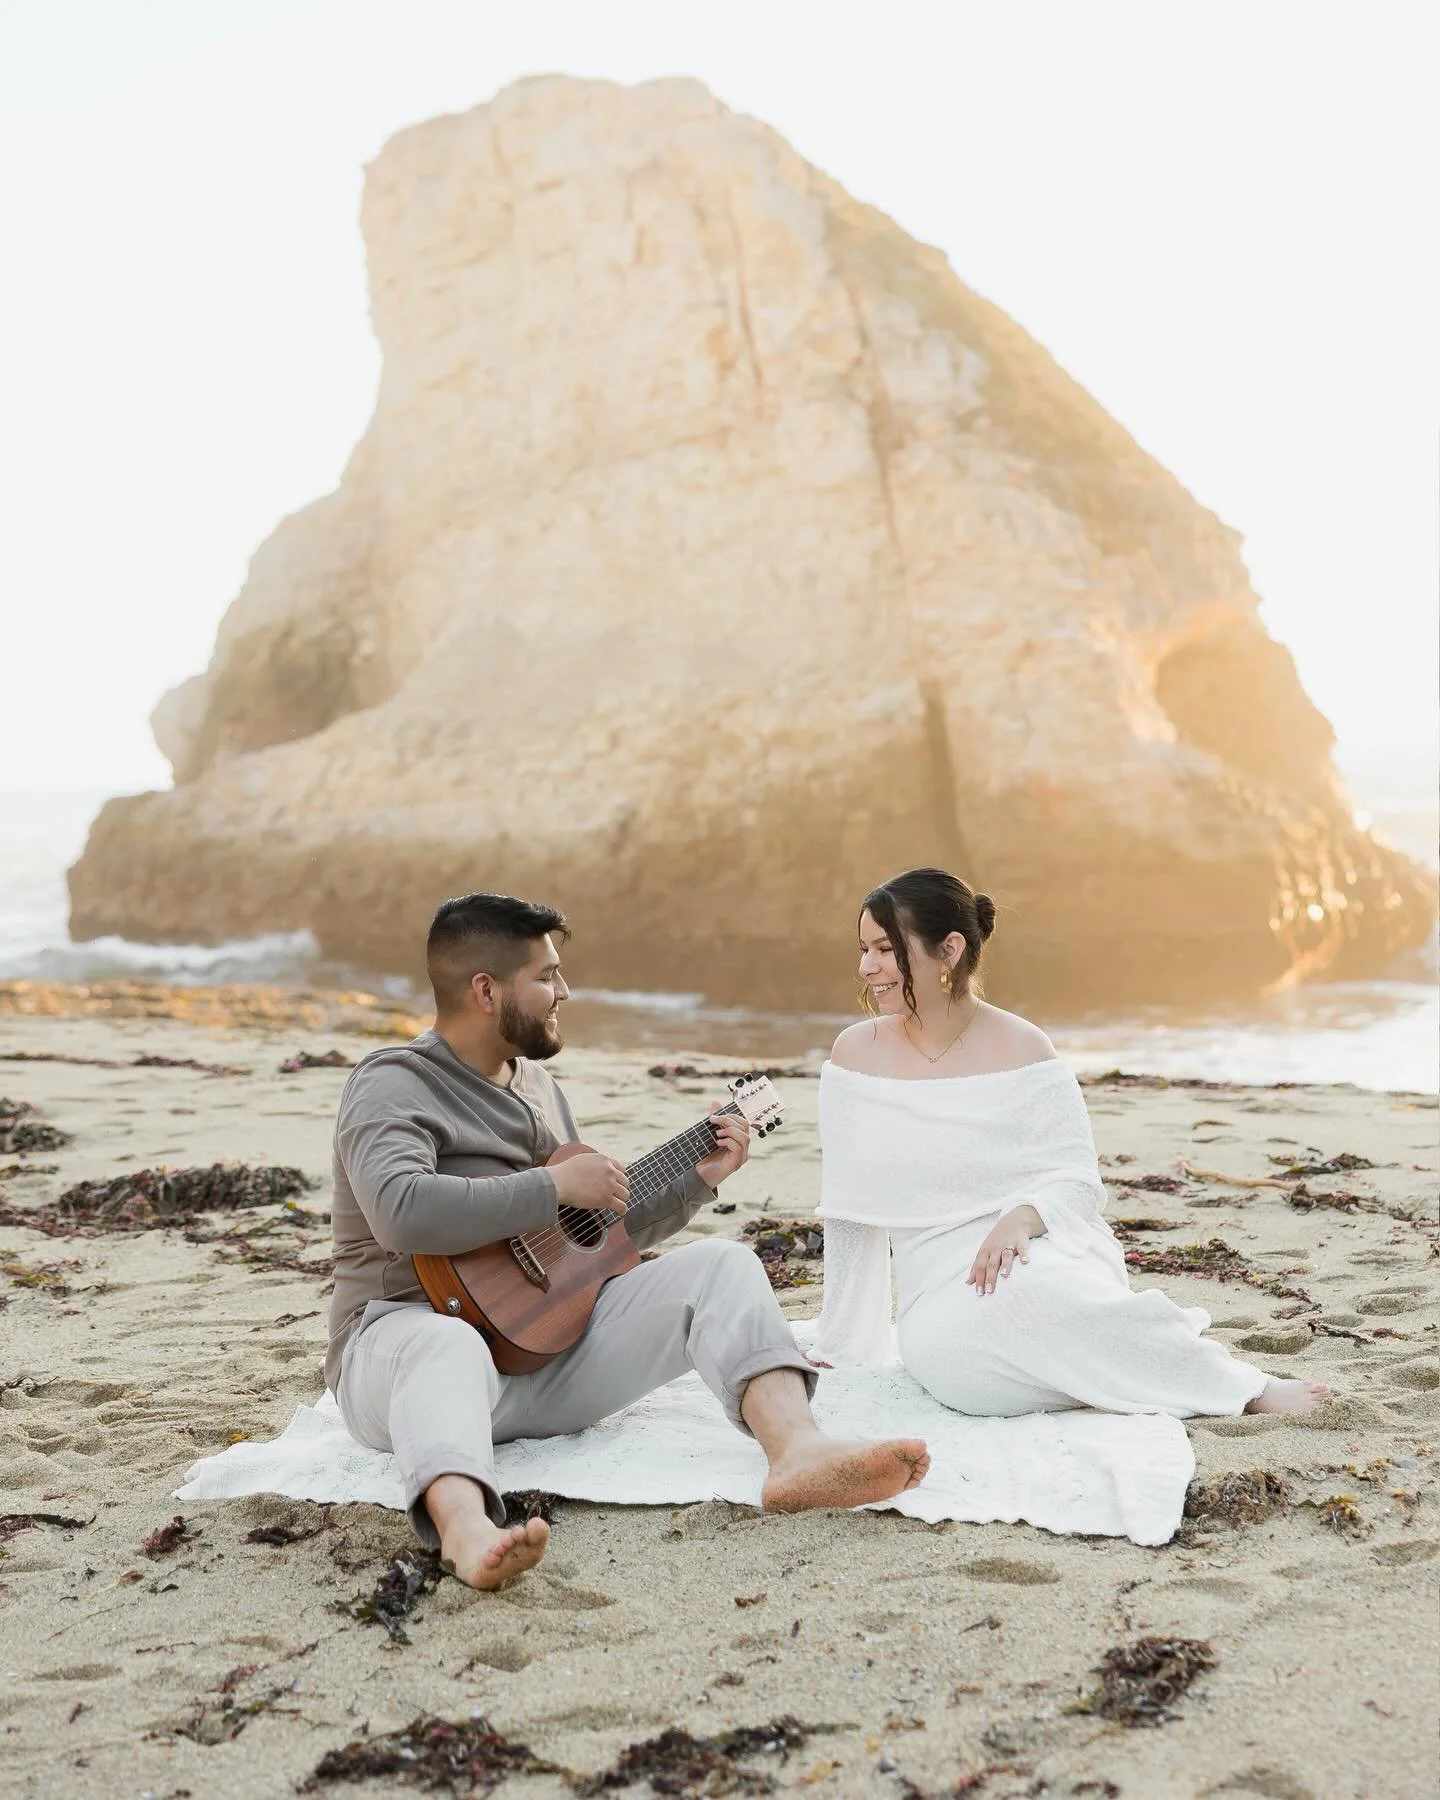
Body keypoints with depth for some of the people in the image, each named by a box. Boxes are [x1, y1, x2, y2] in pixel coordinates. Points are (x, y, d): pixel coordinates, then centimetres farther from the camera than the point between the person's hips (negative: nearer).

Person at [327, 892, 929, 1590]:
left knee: (721, 1266, -11)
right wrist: (554, 1185, -23)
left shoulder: (536, 1083, 19)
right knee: (445, 1348, -43)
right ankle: (465, 1527, -71)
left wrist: (696, 1180, 17)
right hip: (416, 1330, -7)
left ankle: (798, 1451, -36)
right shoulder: (392, 1085, -7)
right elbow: (401, 1212, -29)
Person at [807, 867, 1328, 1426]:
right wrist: (837, 1348, 13)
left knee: (1028, 1288, -38)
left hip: (1040, 1252, -2)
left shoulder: (1021, 1049, -3)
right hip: (941, 1291, 2)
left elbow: (1077, 1180, -3)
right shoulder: (856, 1054, 3)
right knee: (940, 1349, -34)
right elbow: (850, 1216, 9)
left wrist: (1020, 1218, -26)